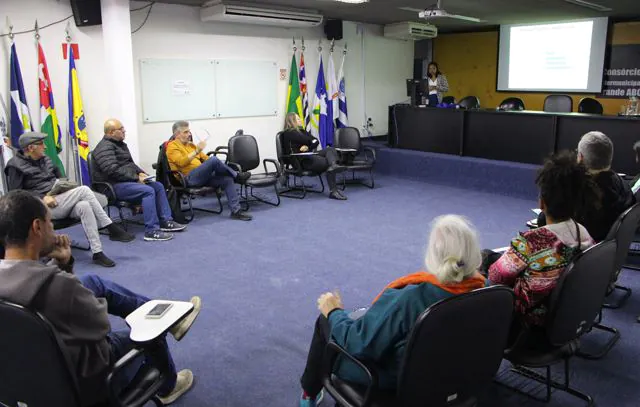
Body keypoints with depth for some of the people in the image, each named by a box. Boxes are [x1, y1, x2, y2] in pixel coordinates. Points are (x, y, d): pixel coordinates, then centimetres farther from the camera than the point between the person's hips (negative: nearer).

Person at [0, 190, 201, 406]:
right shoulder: (59, 285, -37)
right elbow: (101, 326, -18)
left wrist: (61, 263, -8)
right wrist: (99, 302, 1)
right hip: (76, 383, -7)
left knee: (93, 282, 13)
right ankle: (168, 388, 46)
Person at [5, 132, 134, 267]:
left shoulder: (44, 159, 18)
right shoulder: (16, 165, -2)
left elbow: (58, 174, 33)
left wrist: (66, 184, 11)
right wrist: (42, 198, -20)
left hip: (58, 198, 7)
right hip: (44, 206, -6)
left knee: (84, 206, -29)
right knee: (84, 190, -25)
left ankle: (97, 253, -31)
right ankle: (112, 229, -22)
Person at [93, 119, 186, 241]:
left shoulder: (120, 144, 19)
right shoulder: (105, 147, -14)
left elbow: (130, 163, 25)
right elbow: (113, 170, -25)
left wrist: (140, 173, 5)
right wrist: (136, 178, -21)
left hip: (126, 180, 10)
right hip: (114, 185, -10)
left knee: (158, 186, 2)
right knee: (148, 191, -27)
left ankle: (165, 221, 3)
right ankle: (151, 231, -29)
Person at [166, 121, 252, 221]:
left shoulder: (191, 145, 24)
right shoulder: (172, 146, 1)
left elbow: (205, 158, 26)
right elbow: (181, 162, -18)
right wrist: (196, 151, -28)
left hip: (201, 176, 8)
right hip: (188, 178, -8)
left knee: (227, 179, -14)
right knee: (214, 160, -27)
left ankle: (236, 211, -16)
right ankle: (236, 176, -5)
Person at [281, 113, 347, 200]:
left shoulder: (302, 131, 26)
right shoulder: (288, 133, 0)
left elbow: (316, 141, 11)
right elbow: (307, 140, -10)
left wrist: (308, 147, -9)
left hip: (309, 155, 8)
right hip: (302, 160, -8)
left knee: (330, 149, -17)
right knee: (327, 163, -22)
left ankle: (333, 165, -45)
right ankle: (333, 191, -30)